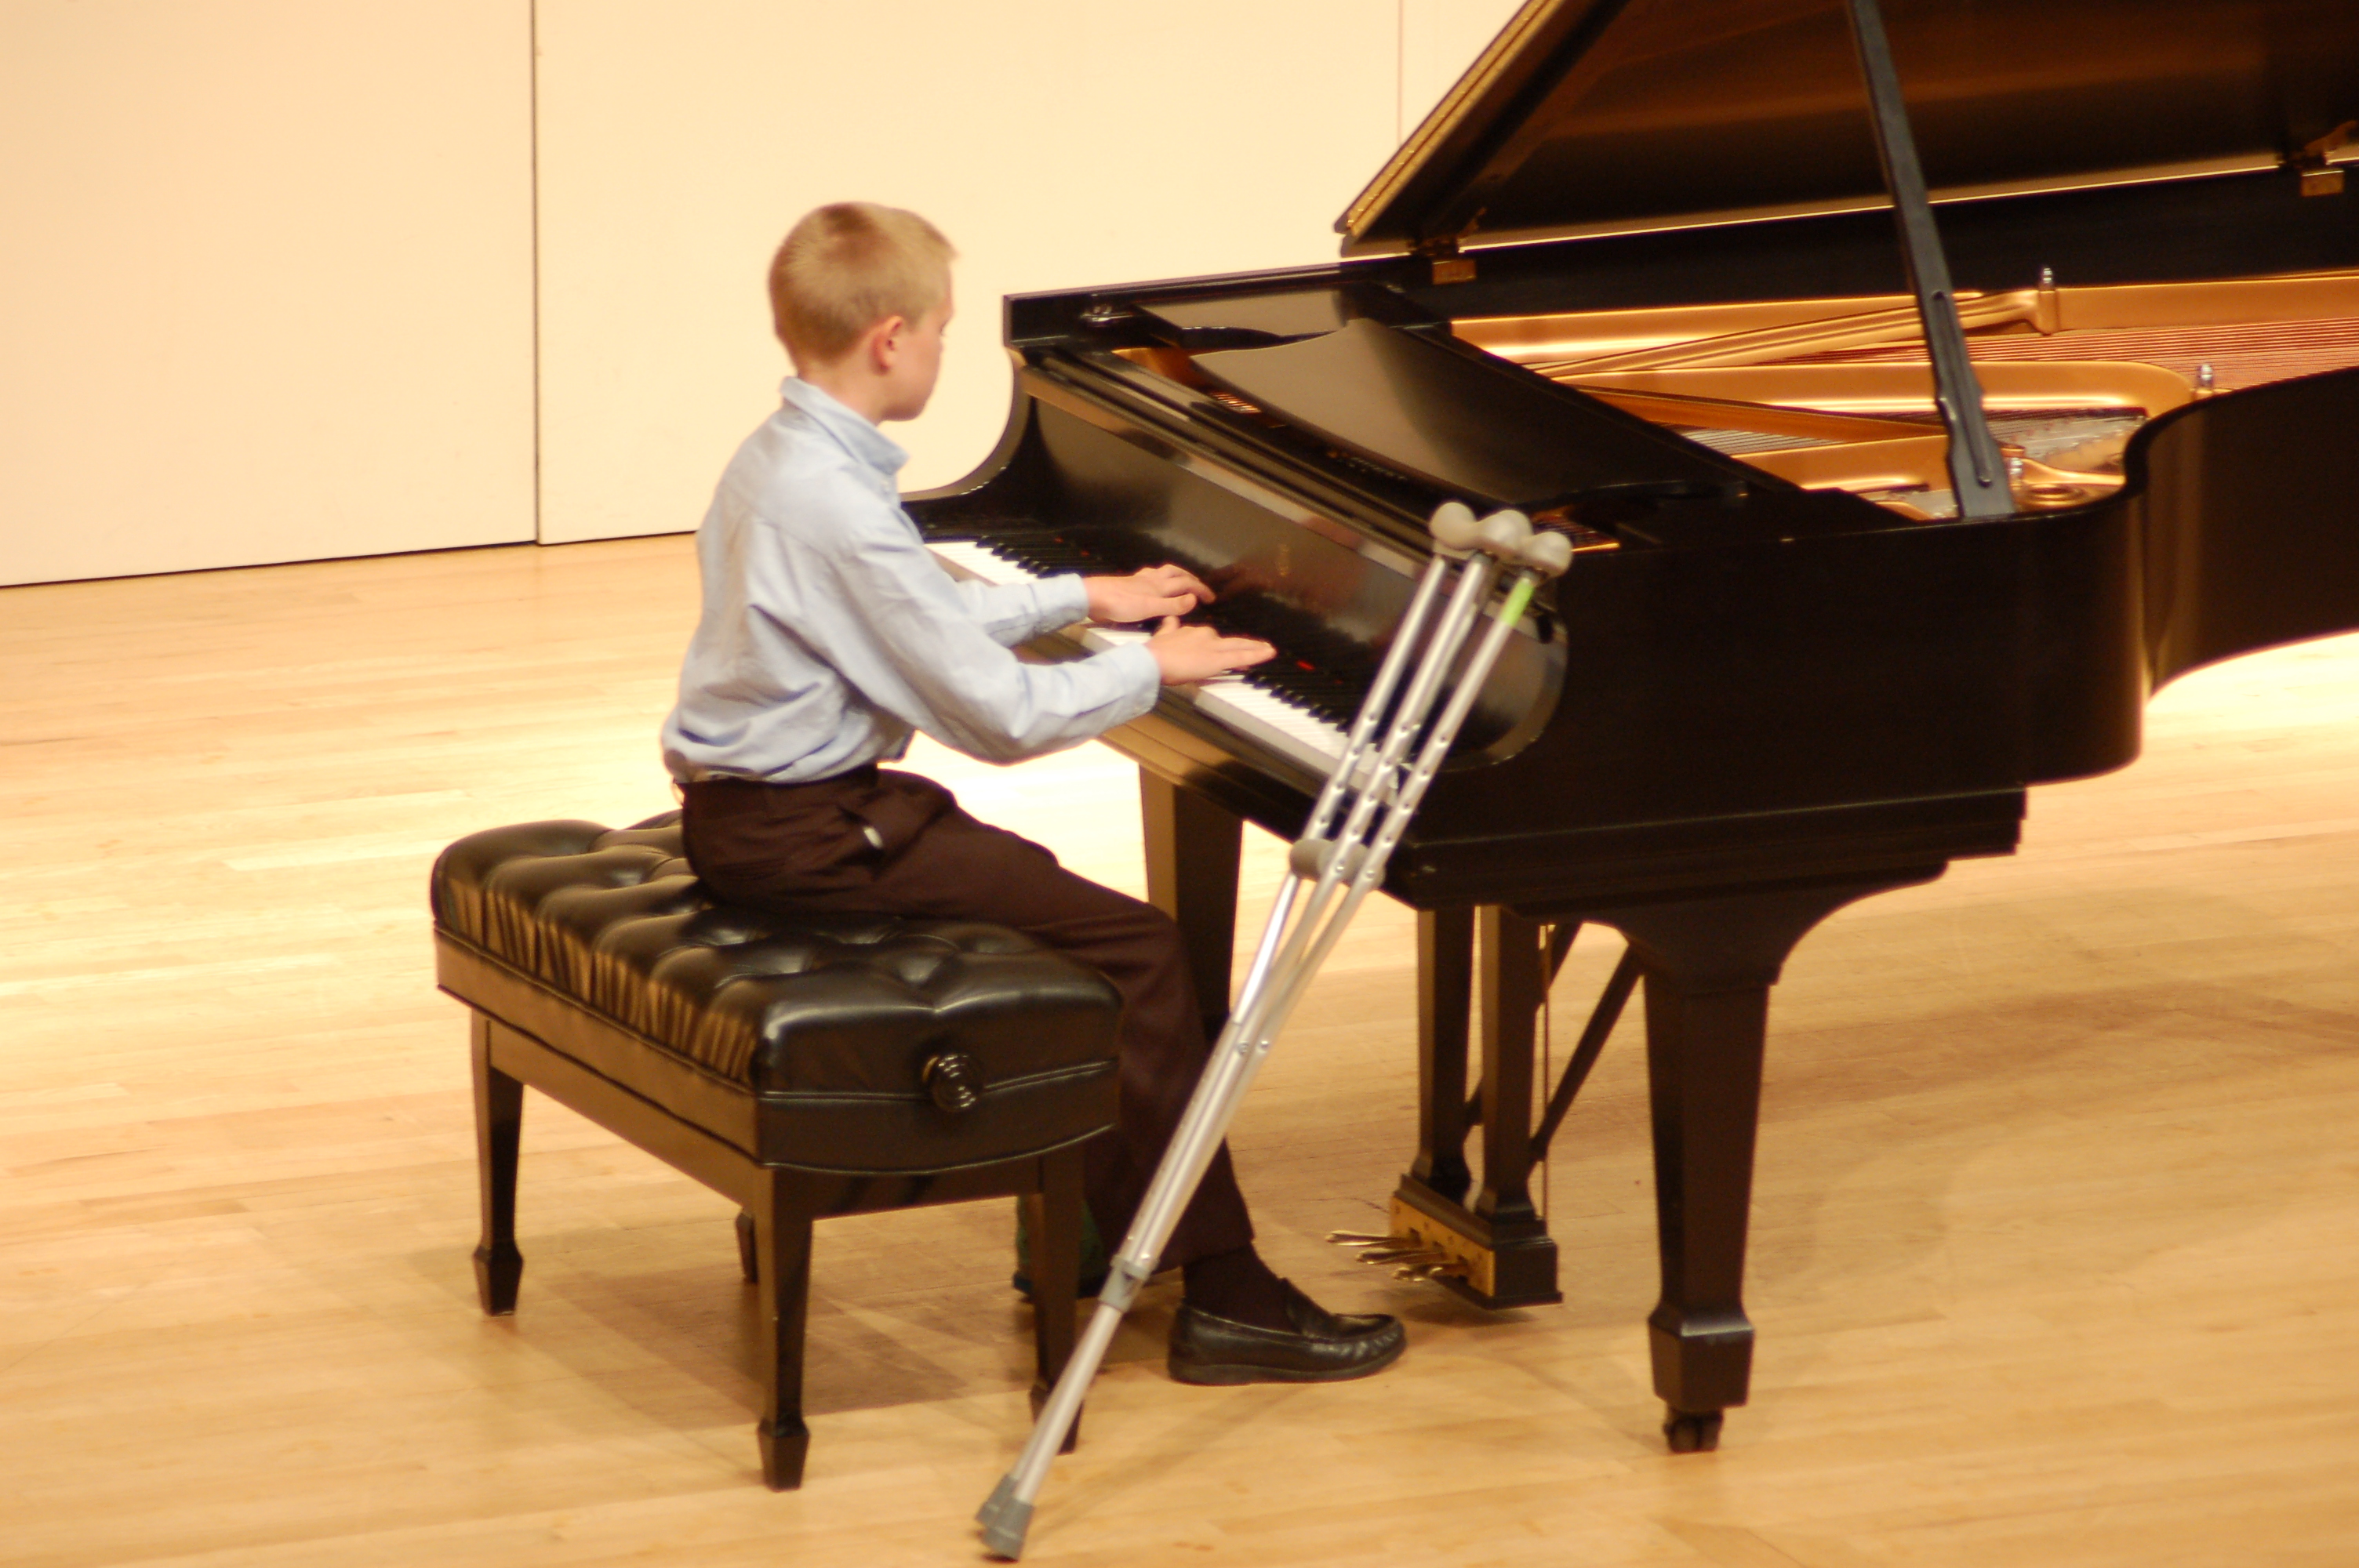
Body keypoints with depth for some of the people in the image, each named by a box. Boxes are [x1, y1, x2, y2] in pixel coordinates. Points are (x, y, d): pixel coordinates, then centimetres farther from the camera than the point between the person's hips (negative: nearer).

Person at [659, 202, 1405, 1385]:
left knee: (1042, 897, 23)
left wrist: (1086, 600, 26)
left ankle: (1093, 1228, 27)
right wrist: (1149, 669, -8)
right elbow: (999, 716, -21)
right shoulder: (842, 510, -23)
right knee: (1132, 947, -11)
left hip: (750, 809, 11)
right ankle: (1225, 1297, -8)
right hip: (804, 836, -11)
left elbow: (931, 623, 23)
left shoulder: (779, 458, 9)